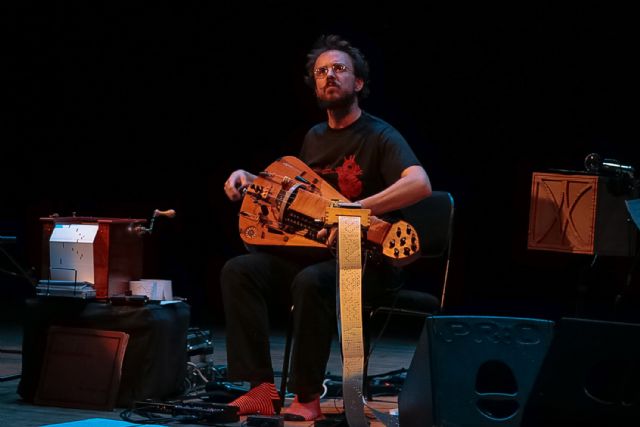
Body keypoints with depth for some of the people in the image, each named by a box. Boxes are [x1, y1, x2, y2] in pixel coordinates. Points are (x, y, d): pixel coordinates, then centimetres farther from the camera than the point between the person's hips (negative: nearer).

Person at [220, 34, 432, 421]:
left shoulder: (379, 136, -9)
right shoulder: (315, 138, 14)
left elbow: (420, 184, -28)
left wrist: (355, 209, -36)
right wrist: (249, 178, 11)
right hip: (314, 249, 7)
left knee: (311, 281, -38)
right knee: (239, 270, -14)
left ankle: (308, 398, -25)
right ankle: (262, 389, -20)